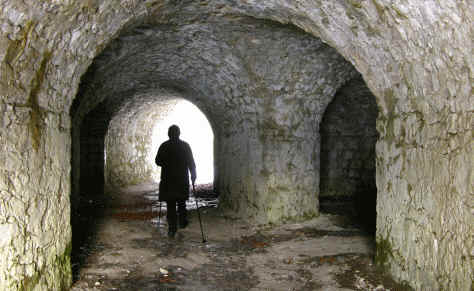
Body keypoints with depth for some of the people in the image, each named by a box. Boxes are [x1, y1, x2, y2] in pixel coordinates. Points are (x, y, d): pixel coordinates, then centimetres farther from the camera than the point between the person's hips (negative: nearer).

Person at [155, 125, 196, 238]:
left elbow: (158, 161, 0)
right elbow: (191, 162, -3)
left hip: (168, 180, 0)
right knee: (181, 202, 18)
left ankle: (172, 228, 0)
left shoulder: (164, 146, -2)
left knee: (170, 205, 3)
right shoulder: (185, 145, -1)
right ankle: (182, 221, 10)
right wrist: (193, 175, 4)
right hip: (182, 179, 1)